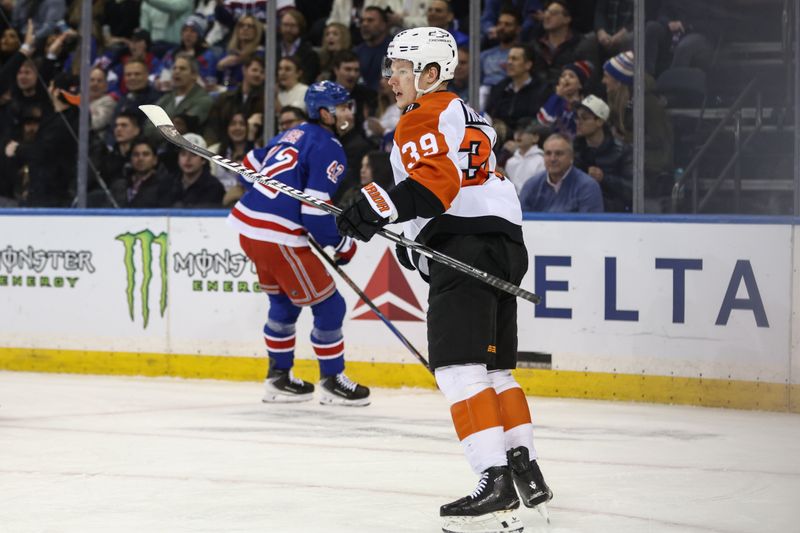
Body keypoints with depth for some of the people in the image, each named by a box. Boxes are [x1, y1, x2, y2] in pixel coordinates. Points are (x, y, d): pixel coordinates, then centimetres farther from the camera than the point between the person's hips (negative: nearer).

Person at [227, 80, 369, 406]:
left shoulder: (292, 135, 16)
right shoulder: (327, 148, -11)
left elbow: (250, 167, 26)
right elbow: (316, 211, -16)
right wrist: (342, 245, -2)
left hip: (247, 226, 9)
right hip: (279, 238, -9)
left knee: (284, 302, 24)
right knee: (328, 306, 2)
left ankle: (278, 378, 29)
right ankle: (332, 382, 9)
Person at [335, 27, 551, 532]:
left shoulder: (426, 116, -4)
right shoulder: (465, 114, 28)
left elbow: (433, 183, -20)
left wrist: (380, 209, -26)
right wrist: (416, 236, 31)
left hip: (464, 245, -11)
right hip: (503, 241, 11)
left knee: (459, 367, -15)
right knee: (494, 368, 16)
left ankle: (496, 482, -23)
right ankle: (526, 471, 16)